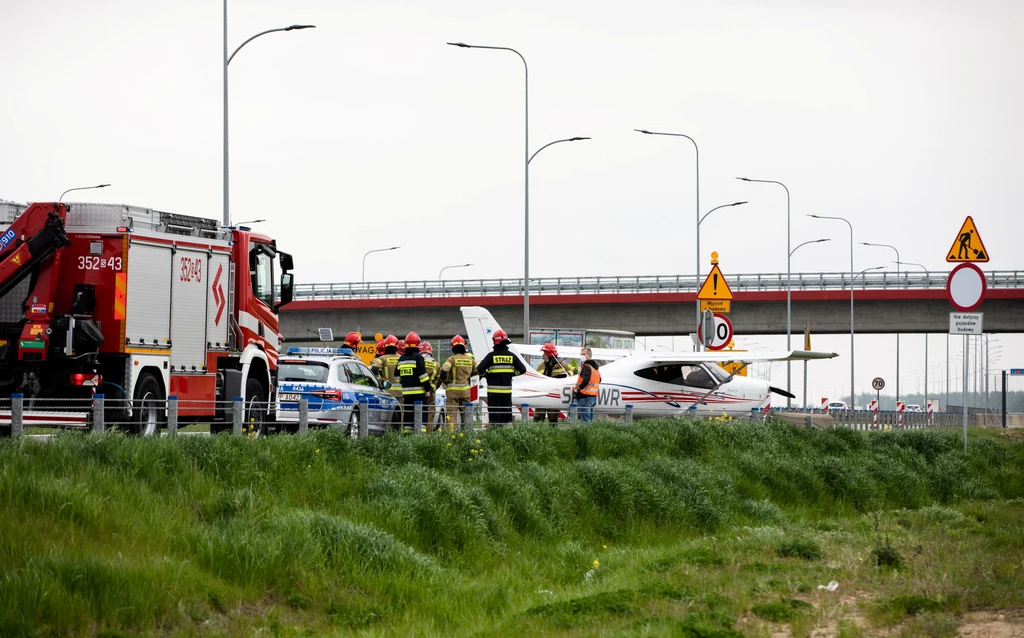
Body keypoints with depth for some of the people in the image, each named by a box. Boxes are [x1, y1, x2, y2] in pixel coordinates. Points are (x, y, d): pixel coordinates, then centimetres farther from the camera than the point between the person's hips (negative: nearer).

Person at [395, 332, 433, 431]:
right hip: (419, 392, -6)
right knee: (420, 415, -6)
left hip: (406, 392, 6)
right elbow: (423, 375, -13)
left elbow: (397, 375, 18)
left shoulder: (401, 359, 13)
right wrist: (428, 389, -7)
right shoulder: (418, 357, -8)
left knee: (408, 415, 10)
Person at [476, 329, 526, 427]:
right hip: (507, 390, 3)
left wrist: (486, 375, 6)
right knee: (507, 412, 11)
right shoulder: (511, 356, 2)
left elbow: (479, 369, -13)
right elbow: (522, 369, 3)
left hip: (493, 390, -3)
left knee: (494, 413, 0)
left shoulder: (491, 356, -7)